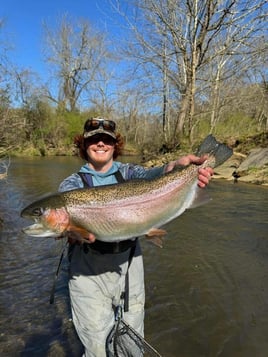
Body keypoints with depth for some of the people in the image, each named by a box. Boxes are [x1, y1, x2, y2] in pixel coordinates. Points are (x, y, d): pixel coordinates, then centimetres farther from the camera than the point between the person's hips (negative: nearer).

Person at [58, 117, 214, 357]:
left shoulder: (127, 173, 0)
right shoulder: (72, 184, -3)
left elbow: (150, 176, -22)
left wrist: (176, 167, -45)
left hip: (129, 268, 2)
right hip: (89, 275, -1)